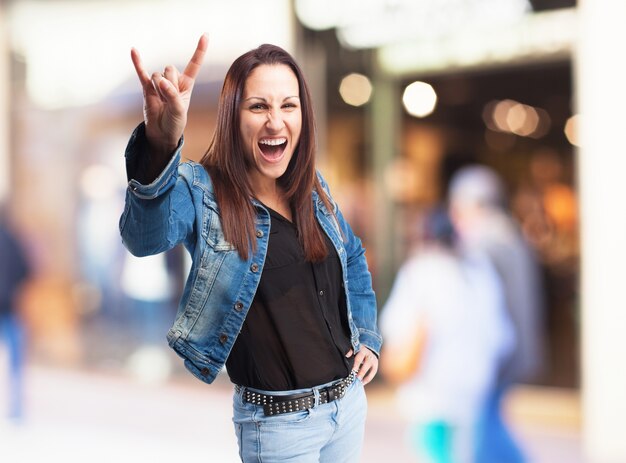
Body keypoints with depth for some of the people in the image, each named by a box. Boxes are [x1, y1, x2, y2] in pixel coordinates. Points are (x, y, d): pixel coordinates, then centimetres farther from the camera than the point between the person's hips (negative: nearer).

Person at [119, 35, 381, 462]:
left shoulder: (313, 188, 3)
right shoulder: (202, 191, -15)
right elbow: (148, 235, -39)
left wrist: (368, 338, 9)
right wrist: (160, 145, -56)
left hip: (349, 398, 5)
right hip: (278, 423, -5)